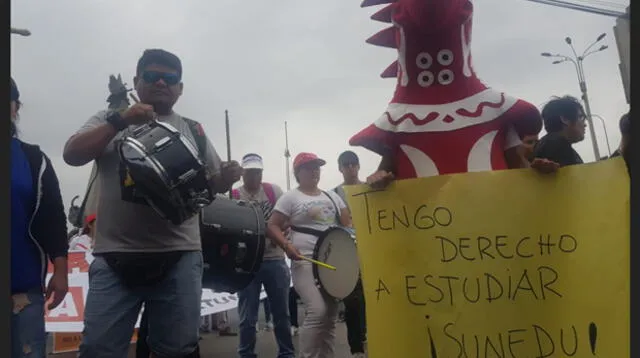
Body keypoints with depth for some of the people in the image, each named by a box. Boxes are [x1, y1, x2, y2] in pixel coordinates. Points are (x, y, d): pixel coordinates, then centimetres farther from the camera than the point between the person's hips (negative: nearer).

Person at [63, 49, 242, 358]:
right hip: (116, 256, 0)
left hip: (179, 257, 1)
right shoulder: (109, 121, 13)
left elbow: (213, 183, 19)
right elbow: (72, 155, -2)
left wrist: (228, 177, -5)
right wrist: (120, 120, -9)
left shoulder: (193, 131, 15)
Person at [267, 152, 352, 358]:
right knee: (317, 311, -20)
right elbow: (273, 226, -3)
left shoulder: (331, 196, 17)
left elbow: (347, 223, 17)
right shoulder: (290, 198, 1)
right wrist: (286, 245, -20)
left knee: (331, 314, 7)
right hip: (306, 262, -6)